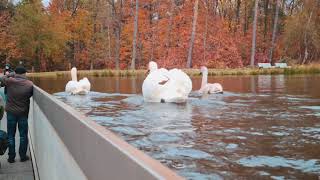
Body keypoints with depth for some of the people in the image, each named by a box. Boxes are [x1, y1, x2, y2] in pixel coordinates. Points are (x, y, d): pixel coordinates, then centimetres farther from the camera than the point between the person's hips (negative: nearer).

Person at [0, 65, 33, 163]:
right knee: (23, 135, 12)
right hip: (23, 113, -1)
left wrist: (10, 75, 13)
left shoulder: (9, 81, -11)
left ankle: (11, 157, 15)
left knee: (11, 135, 11)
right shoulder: (29, 84, -12)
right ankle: (23, 156, 17)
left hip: (11, 112, 1)